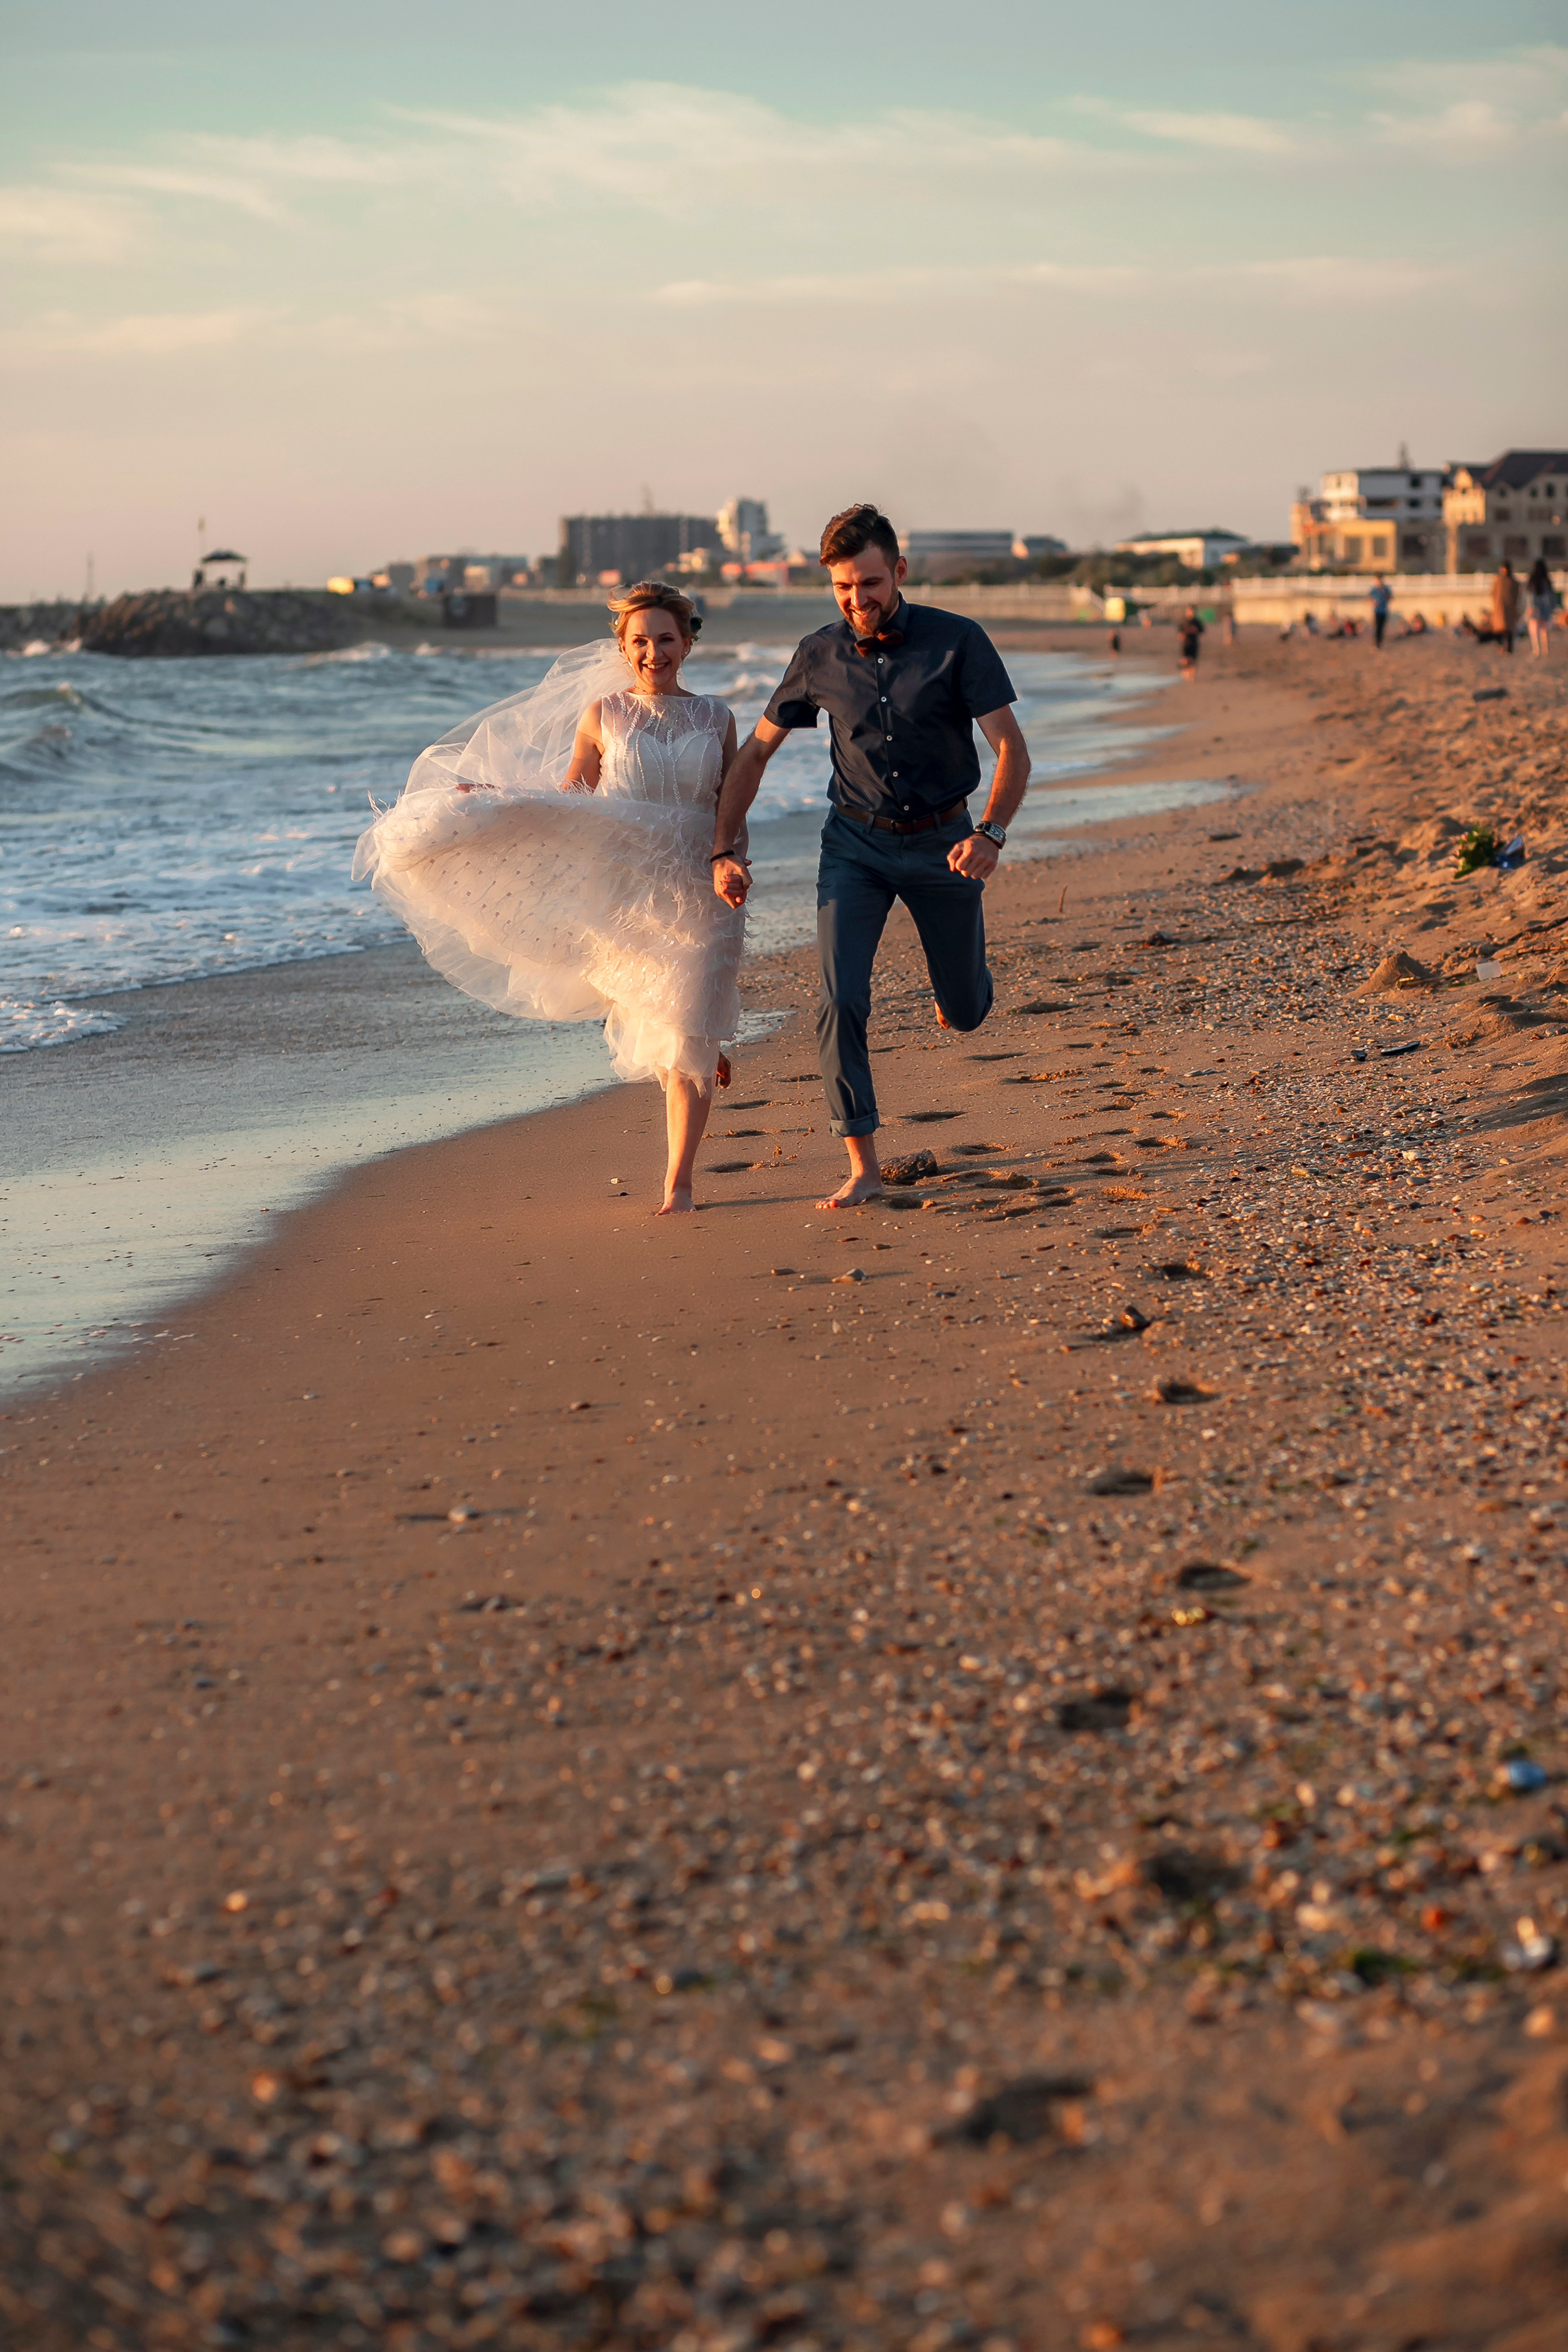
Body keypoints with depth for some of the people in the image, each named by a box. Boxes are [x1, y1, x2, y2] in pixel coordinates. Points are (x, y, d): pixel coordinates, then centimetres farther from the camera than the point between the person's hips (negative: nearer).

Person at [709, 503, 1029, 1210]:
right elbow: (754, 754, 3)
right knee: (840, 1002, -17)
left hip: (942, 840, -1)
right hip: (856, 841, 1)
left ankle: (956, 983, 52)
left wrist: (991, 834, -34)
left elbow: (1011, 750, -16)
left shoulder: (958, 642, -14)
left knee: (964, 1013, 13)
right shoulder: (819, 657, -7)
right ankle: (863, 1165, -10)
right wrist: (724, 851, -6)